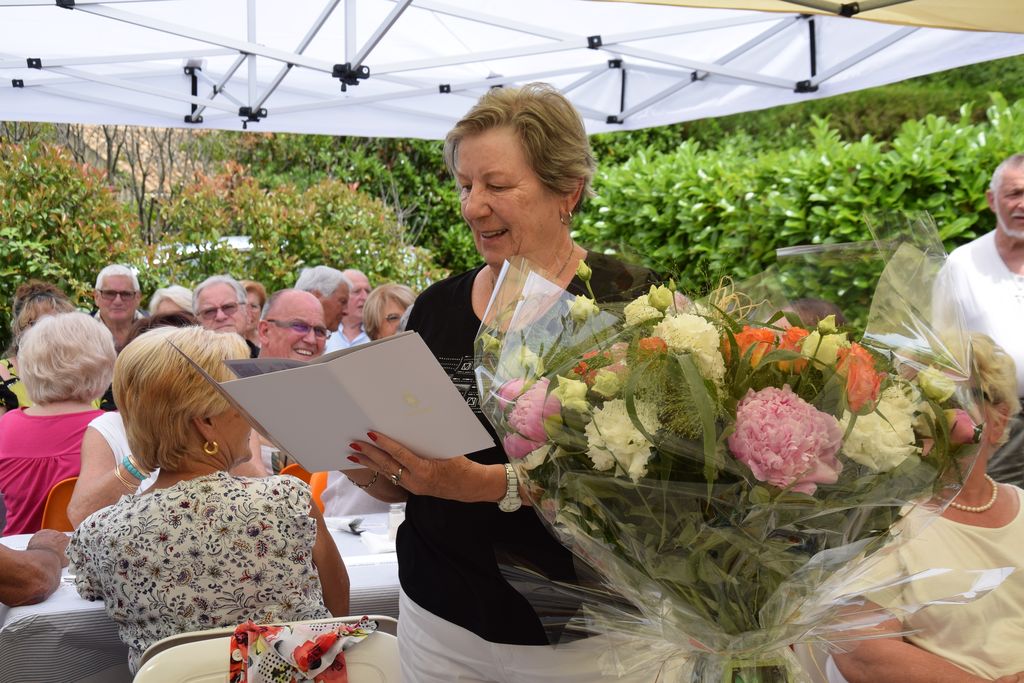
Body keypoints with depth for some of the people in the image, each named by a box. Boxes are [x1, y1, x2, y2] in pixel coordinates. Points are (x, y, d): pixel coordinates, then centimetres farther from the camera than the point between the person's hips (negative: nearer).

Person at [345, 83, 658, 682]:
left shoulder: (627, 299, -13)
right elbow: (399, 487, 8)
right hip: (439, 617, 5)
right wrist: (363, 460, -12)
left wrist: (485, 484, -31)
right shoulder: (437, 307, 2)